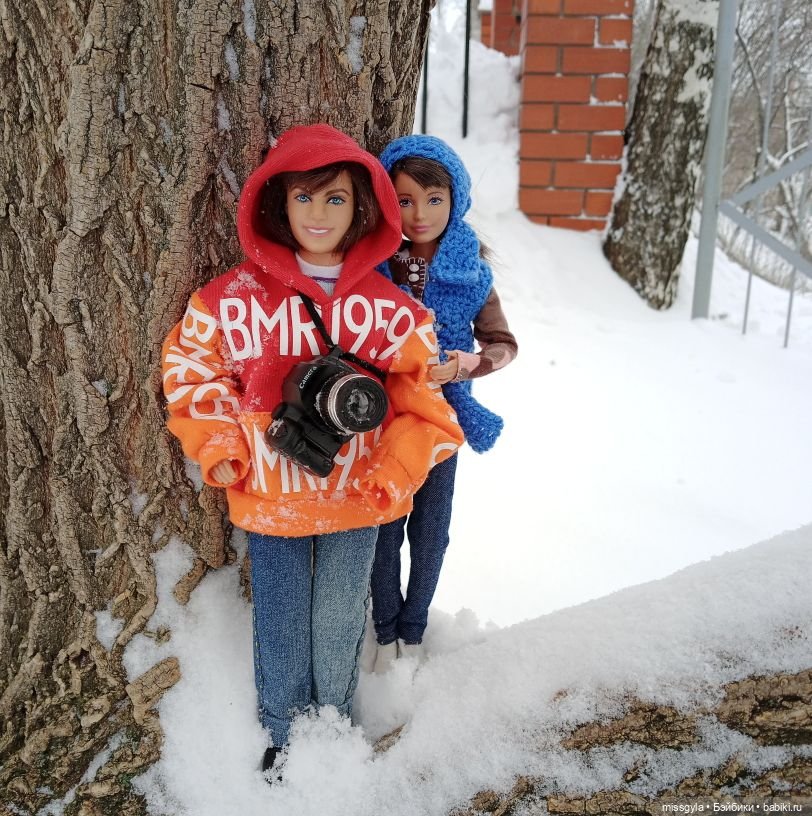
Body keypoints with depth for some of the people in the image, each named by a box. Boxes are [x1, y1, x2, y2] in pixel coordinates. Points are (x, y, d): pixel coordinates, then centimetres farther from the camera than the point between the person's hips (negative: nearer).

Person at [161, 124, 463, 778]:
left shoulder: (390, 309, -7)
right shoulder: (234, 297, -8)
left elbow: (423, 400, -2)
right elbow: (191, 370, 2)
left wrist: (393, 475, -10)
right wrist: (218, 450, -4)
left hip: (356, 501, 1)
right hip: (269, 499, 0)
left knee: (339, 621, 18)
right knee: (281, 623, 16)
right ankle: (282, 733, 43)